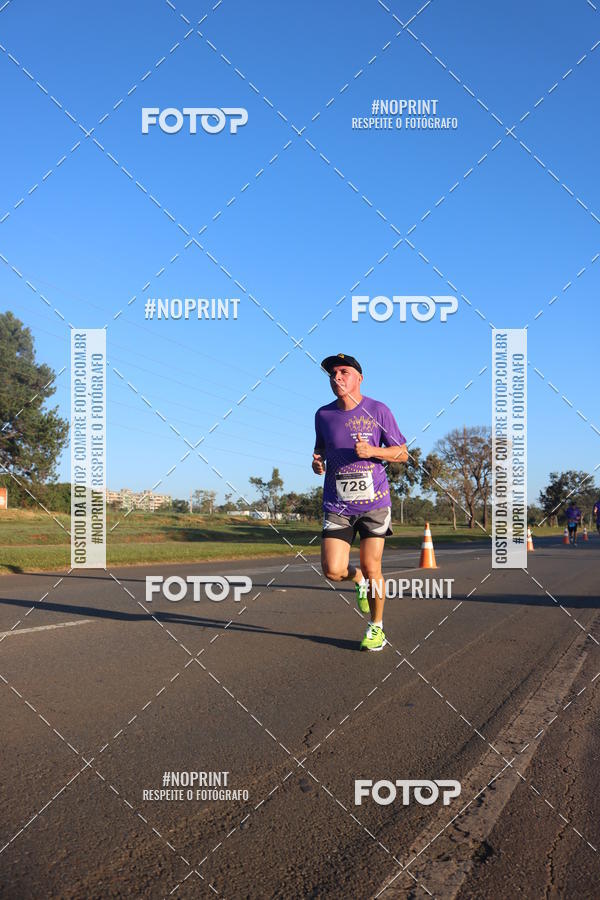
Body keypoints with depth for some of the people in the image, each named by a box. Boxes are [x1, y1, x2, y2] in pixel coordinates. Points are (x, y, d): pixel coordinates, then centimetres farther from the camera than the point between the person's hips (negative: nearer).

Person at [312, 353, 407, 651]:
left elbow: (402, 454, 2)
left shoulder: (378, 411, -3)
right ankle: (359, 580, 27)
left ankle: (376, 629, 22)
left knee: (371, 568, 1)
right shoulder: (323, 415, 6)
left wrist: (372, 451, -16)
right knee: (332, 571, -9)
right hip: (337, 504, 2)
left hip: (374, 502, -2)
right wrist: (317, 462, -1)